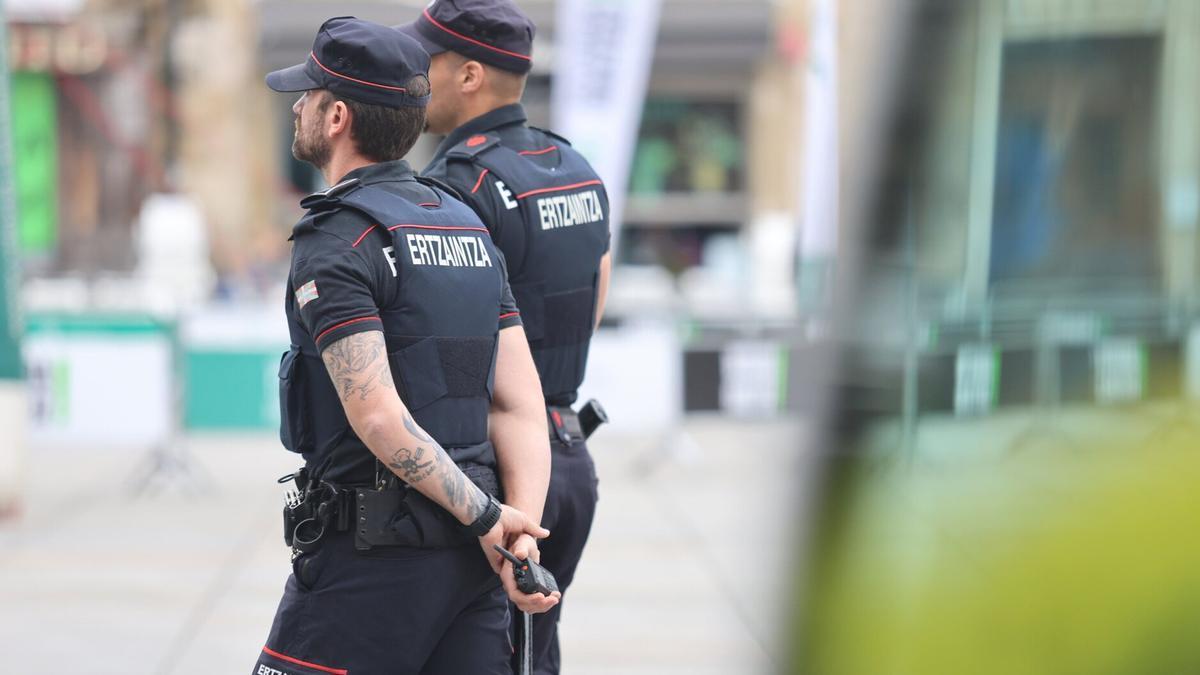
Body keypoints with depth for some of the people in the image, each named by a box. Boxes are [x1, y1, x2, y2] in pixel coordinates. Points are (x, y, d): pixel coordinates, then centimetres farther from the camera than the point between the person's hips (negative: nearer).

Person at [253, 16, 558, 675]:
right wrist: (523, 532, -4)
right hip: (469, 559, 7)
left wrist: (487, 518, -14)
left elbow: (378, 416, -21)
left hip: (372, 553, -7)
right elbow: (519, 404, 6)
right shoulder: (468, 225, 14)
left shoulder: (335, 243, -11)